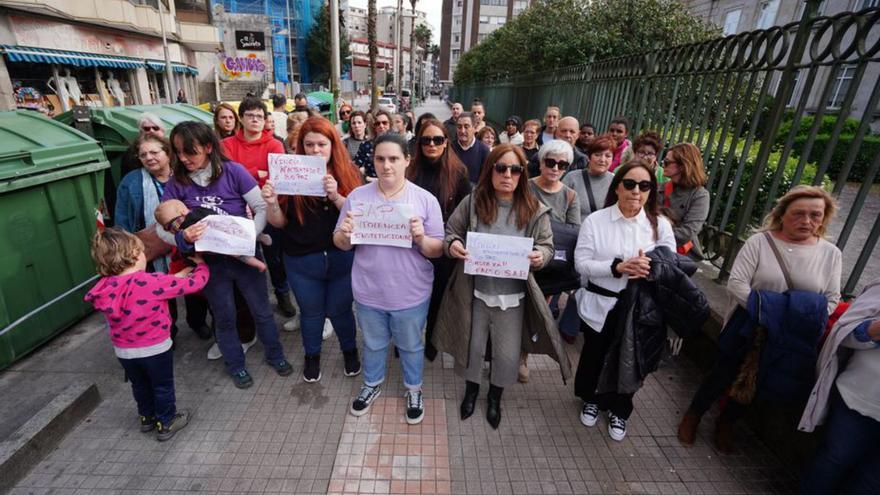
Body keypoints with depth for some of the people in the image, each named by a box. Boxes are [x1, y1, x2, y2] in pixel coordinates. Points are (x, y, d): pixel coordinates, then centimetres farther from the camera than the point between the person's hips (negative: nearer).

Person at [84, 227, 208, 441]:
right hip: (155, 349, -5)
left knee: (140, 386, 28)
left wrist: (175, 277, 8)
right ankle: (166, 423, 33)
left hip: (124, 351, 5)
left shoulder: (105, 288, -9)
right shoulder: (153, 282, -27)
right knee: (163, 386, 17)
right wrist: (201, 265, 2)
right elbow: (194, 283, -18)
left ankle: (147, 417, 48)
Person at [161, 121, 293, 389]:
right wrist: (183, 237, -27)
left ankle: (274, 354, 37)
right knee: (224, 317, 17)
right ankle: (236, 365, 39)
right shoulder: (176, 183, -7)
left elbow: (262, 208, -12)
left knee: (261, 310, 13)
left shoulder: (233, 171, -14)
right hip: (210, 262, 2)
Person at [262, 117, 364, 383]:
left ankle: (350, 350, 44)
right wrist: (272, 203, -22)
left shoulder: (348, 174, -6)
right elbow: (280, 222, -2)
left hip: (342, 258, -1)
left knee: (339, 310, 14)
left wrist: (336, 197, -28)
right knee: (311, 312, 18)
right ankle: (312, 355, 45)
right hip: (302, 261, 1)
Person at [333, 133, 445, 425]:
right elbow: (342, 245, 0)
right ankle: (372, 385, 51)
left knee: (411, 346, 19)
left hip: (411, 294, -1)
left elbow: (438, 251, -8)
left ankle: (413, 391, 45)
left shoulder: (426, 200, -10)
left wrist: (421, 239, -29)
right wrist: (344, 234, -22)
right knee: (373, 344, 23)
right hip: (368, 292, 2)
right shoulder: (357, 196, -5)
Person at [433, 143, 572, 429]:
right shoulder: (472, 203, -5)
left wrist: (540, 256, -22)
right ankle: (471, 389, 48)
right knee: (471, 347, 18)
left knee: (507, 355, 13)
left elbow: (547, 246, 1)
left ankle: (495, 397, 44)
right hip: (474, 293, 0)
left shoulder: (535, 210, -5)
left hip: (512, 297, 0)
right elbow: (450, 233, 2)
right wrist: (452, 244, -21)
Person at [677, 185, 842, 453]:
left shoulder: (831, 253, 1)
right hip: (747, 327, -3)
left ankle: (726, 423, 40)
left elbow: (832, 298, 2)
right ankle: (693, 416, 30)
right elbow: (735, 283, -16)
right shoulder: (759, 241, -11)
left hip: (791, 340, 4)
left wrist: (811, 321, -14)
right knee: (723, 373, 8)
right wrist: (764, 311, -24)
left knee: (757, 382, 17)